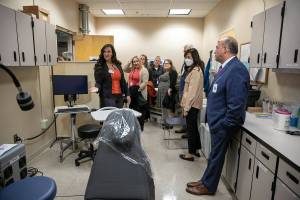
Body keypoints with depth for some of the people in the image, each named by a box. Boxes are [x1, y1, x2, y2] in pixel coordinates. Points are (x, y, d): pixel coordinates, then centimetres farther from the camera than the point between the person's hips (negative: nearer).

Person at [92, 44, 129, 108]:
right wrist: (97, 88, -26)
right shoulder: (99, 66, -2)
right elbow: (98, 82, -4)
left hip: (119, 96, 5)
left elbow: (122, 81, 12)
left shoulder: (118, 65, 10)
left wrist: (127, 94, 10)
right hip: (107, 97, -4)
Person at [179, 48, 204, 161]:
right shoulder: (193, 69, 14)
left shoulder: (196, 71, -16)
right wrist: (184, 104, 14)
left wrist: (186, 107, -19)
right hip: (192, 104, 10)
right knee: (193, 127, 17)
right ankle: (196, 150, 29)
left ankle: (191, 154, 12)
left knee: (190, 128, 0)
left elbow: (193, 91, -21)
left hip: (192, 105, -10)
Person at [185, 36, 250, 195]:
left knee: (216, 155, 9)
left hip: (223, 124, -9)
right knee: (214, 154, 21)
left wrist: (224, 125, -19)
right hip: (217, 121, 9)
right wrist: (214, 120, 15)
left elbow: (236, 104, -27)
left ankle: (208, 186, 30)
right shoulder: (225, 67, 8)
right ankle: (205, 181, 38)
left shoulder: (236, 70, -22)